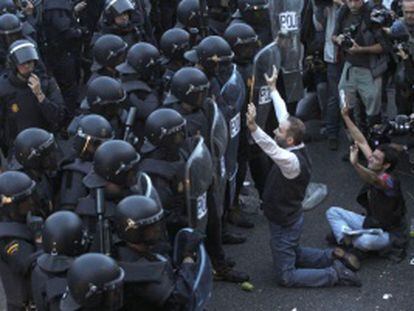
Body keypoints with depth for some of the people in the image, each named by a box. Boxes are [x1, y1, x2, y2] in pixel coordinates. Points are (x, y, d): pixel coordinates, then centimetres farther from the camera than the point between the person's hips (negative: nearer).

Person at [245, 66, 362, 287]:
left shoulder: (292, 161, -32)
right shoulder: (297, 148, -6)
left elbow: (271, 148, -52)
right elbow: (284, 115, 4)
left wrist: (253, 128, -67)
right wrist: (272, 88, 10)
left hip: (284, 224, -9)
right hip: (290, 217, 9)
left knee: (286, 276, 1)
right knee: (293, 255, 31)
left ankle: (335, 274, -2)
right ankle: (334, 257, 20)